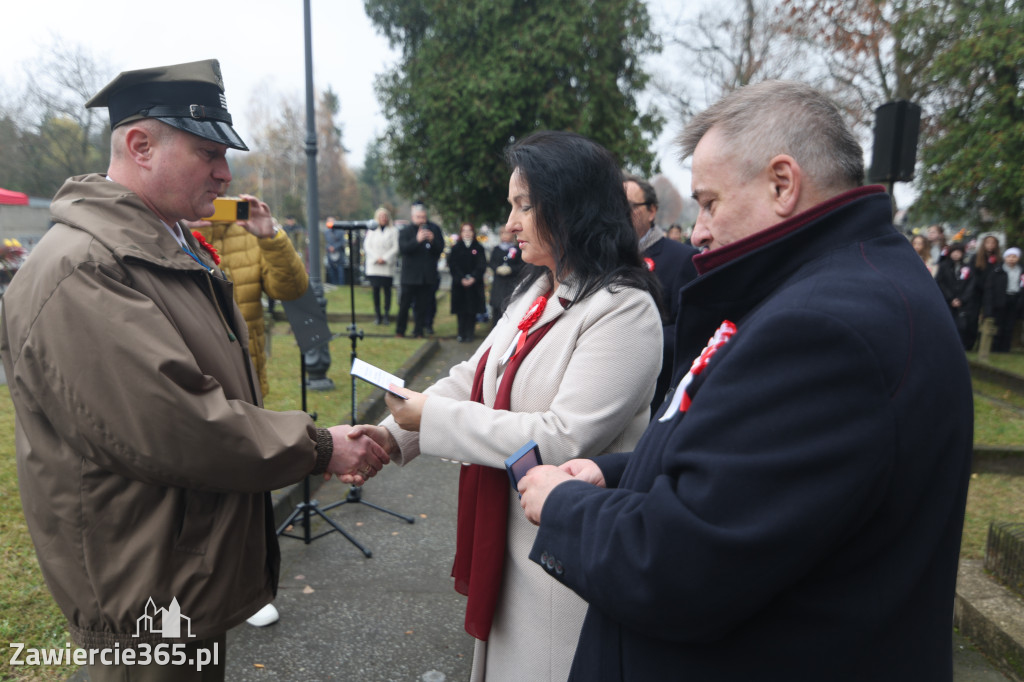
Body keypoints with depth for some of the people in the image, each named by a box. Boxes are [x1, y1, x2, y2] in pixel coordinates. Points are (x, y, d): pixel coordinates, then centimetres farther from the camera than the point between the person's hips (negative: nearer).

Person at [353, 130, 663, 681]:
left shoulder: (624, 310, -21)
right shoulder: (534, 293, 8)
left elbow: (563, 440, -27)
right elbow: (473, 378, 6)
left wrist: (434, 419, -20)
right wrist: (392, 434, -8)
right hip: (505, 537, 8)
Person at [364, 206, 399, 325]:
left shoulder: (393, 230, 5)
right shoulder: (371, 230, 10)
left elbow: (396, 247, -1)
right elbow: (367, 246, 4)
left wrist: (385, 258, -11)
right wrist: (376, 258, -9)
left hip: (387, 266, -1)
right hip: (373, 266, 1)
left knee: (387, 290, -1)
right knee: (376, 290, 1)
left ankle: (386, 315, 4)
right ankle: (377, 315, 6)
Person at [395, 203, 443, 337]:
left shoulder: (434, 229, 6)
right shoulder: (405, 232, 1)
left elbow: (441, 248, 4)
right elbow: (402, 248, -14)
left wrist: (433, 240, -15)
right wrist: (417, 240, -27)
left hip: (428, 275, 2)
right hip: (410, 275, -2)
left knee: (422, 305, 6)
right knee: (404, 304, 3)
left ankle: (418, 331, 16)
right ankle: (400, 331, 15)